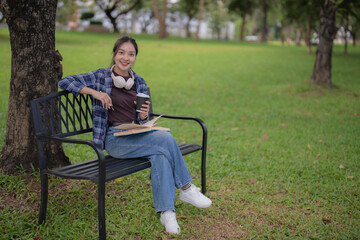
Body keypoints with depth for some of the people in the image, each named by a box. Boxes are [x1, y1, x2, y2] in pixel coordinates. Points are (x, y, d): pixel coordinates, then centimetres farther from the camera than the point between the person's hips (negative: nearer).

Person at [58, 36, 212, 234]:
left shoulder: (139, 82, 14)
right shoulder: (101, 76, 2)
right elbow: (65, 82, -2)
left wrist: (144, 114, -9)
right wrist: (95, 92, -14)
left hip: (137, 135, 4)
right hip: (114, 139, -4)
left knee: (160, 155, -31)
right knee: (166, 138, -27)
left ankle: (166, 212, -31)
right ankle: (186, 189, -12)